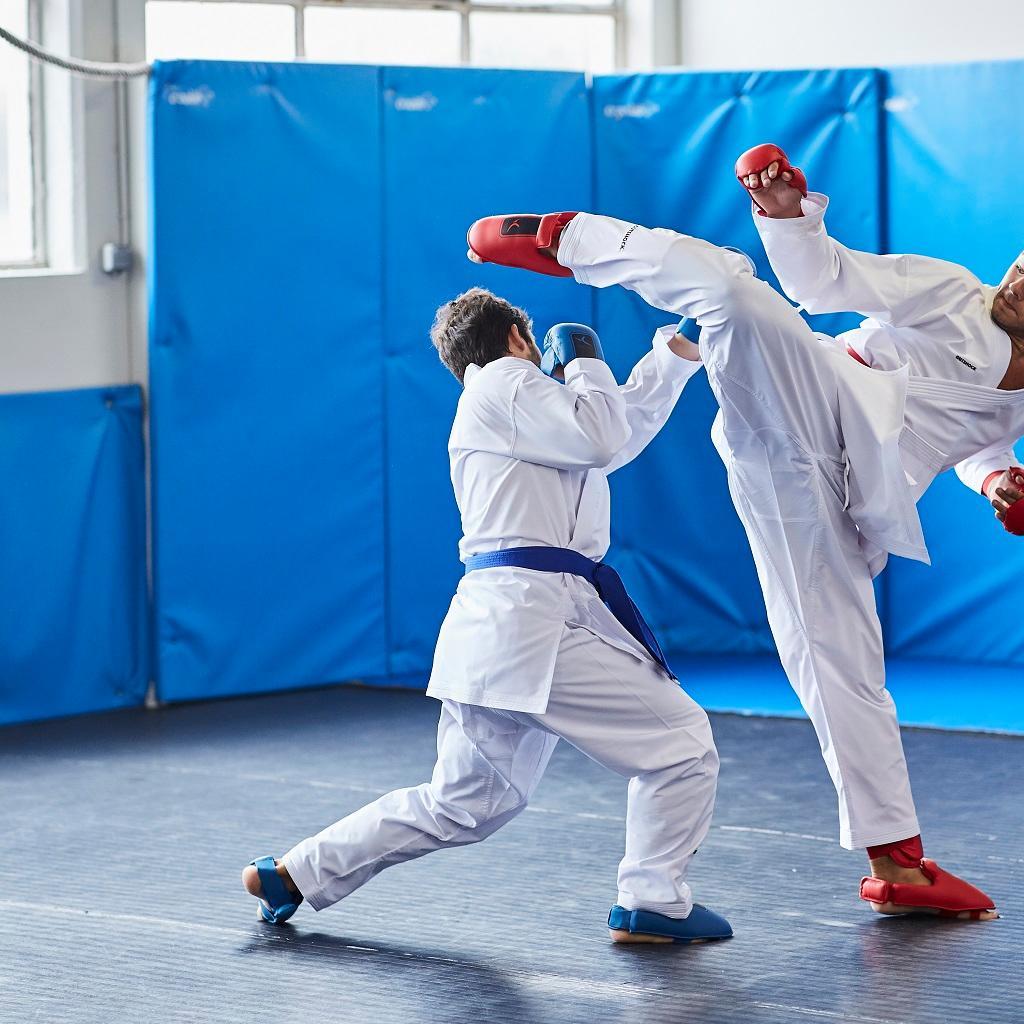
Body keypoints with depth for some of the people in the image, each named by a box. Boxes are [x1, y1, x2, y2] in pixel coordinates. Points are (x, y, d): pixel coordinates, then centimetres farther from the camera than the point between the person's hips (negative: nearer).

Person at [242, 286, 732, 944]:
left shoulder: (507, 400, 26)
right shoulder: (505, 386, -3)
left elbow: (626, 427, 34)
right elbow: (600, 437, -15)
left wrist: (675, 354, 32)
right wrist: (584, 364, 2)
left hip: (491, 628, 10)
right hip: (537, 618, -10)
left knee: (462, 806, 18)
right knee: (681, 741, -3)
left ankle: (294, 874, 21)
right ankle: (654, 905, -1)